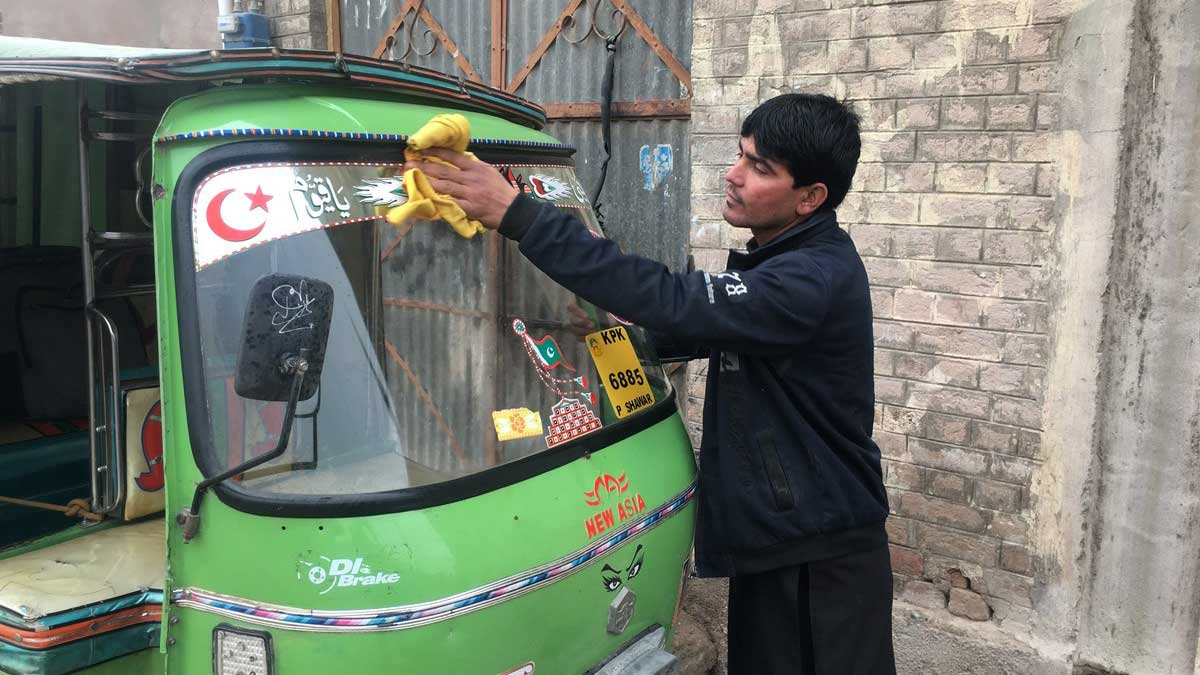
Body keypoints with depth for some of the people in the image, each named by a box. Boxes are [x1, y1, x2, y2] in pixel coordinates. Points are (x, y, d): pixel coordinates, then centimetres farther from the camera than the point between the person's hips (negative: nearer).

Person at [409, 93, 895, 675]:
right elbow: (694, 329, 18)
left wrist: (518, 215, -35)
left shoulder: (817, 279, -25)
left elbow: (673, 301, -35)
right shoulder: (777, 259, 8)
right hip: (770, 542, 9)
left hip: (824, 560, -9)